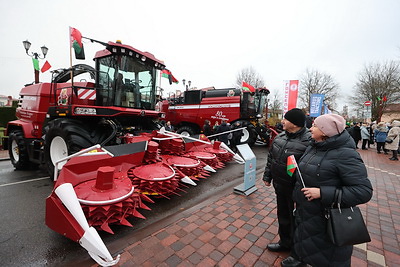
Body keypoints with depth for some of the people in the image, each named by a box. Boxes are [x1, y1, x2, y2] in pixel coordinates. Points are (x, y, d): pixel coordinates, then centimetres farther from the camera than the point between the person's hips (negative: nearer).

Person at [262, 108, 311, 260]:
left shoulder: (309, 140, -23)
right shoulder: (280, 137, 2)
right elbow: (270, 158, 11)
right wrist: (267, 177, 15)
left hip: (295, 190, -7)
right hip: (280, 186, 7)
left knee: (296, 220, 15)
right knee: (283, 216, 23)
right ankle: (285, 243, 48)